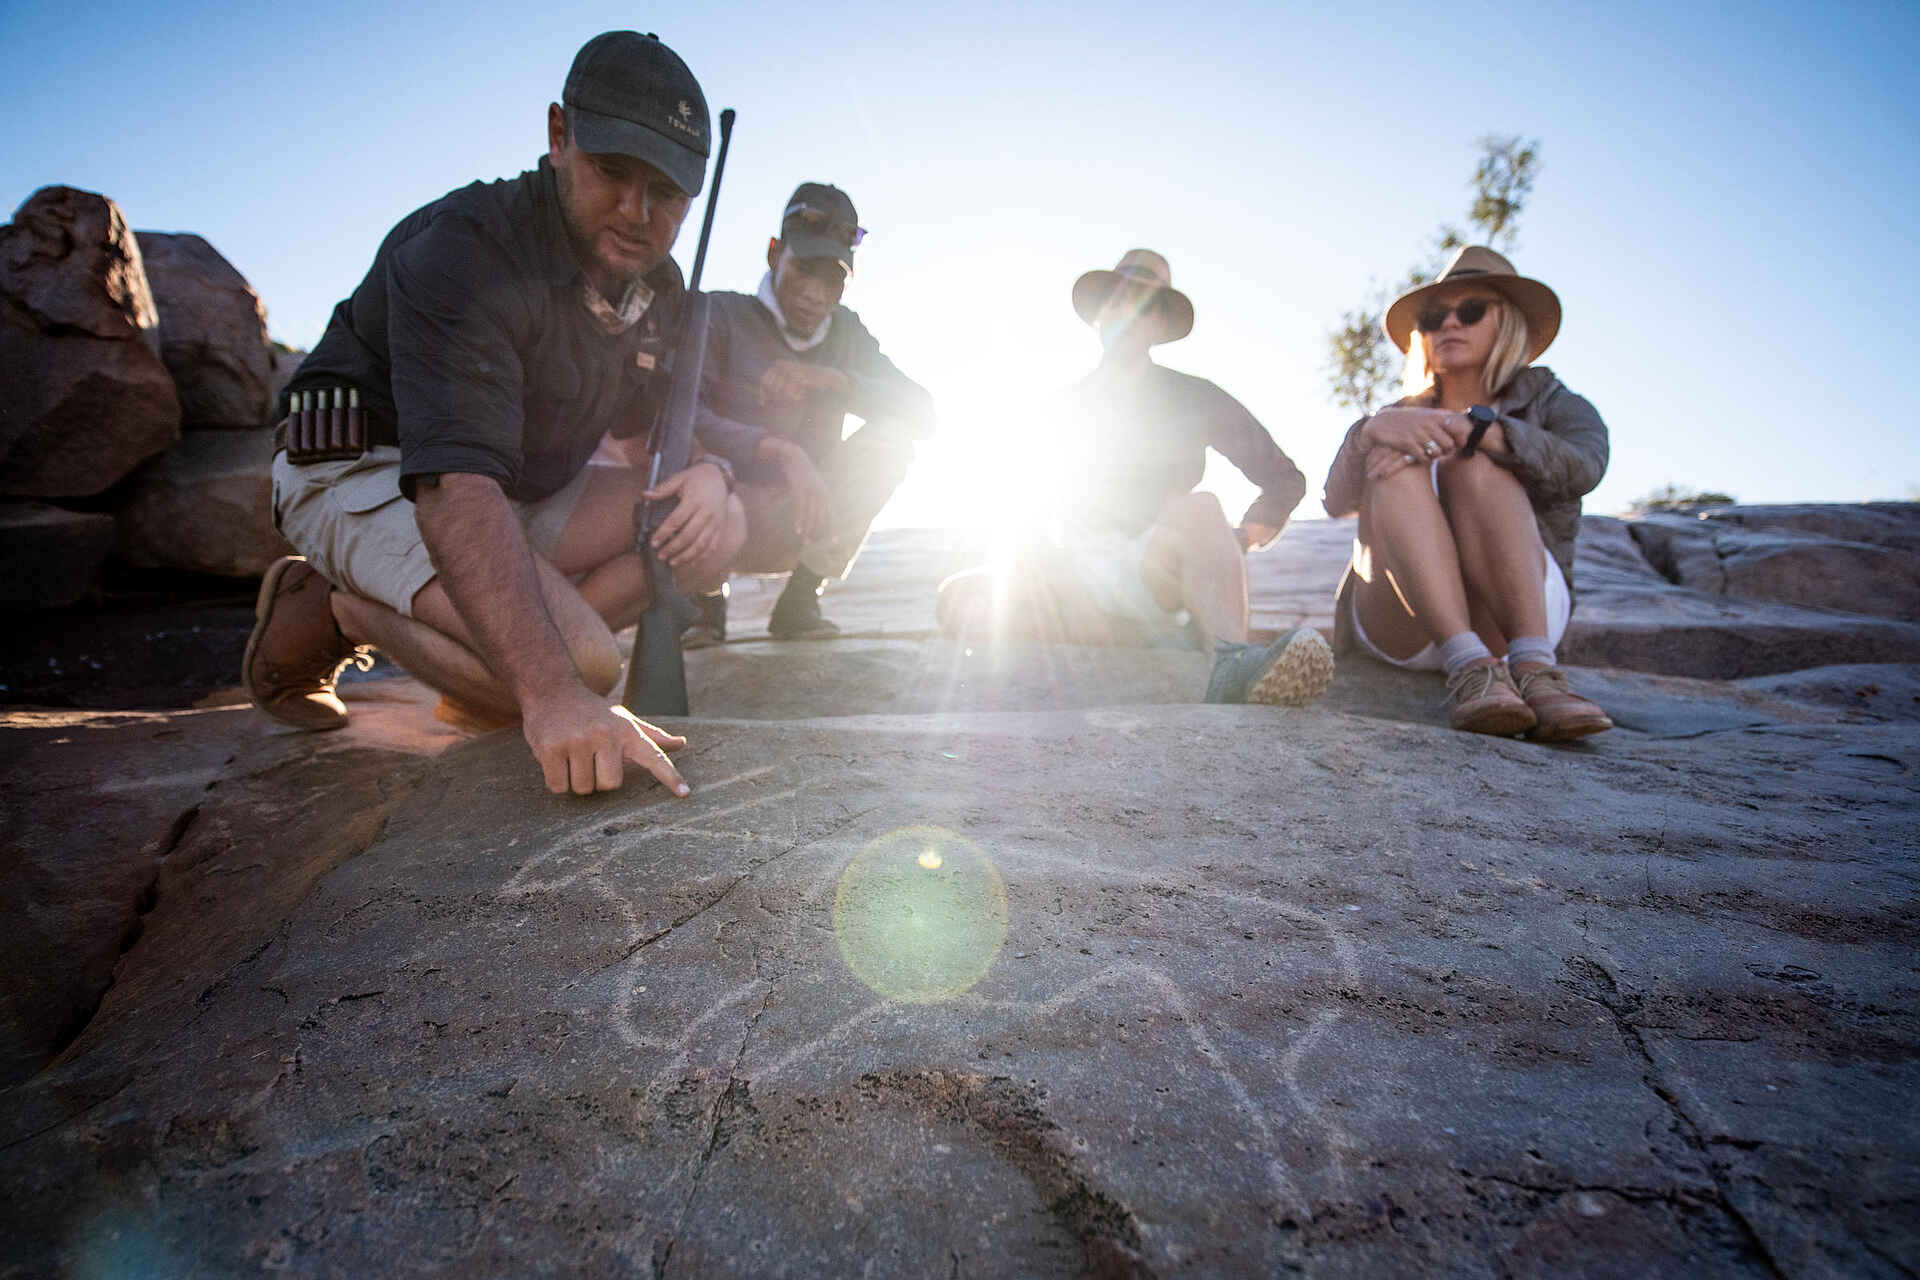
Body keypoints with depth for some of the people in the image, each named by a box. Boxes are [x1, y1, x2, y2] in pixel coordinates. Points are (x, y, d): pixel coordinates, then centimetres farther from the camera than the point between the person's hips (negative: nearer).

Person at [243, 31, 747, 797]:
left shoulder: (657, 288, 2)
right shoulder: (465, 250, -24)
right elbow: (457, 486, -38)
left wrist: (705, 471, -16)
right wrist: (551, 693, -50)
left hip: (520, 492, 8)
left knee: (719, 527, -10)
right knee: (582, 659, -29)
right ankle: (333, 612, -4)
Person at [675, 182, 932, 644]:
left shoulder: (846, 333, 7)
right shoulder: (723, 316, -8)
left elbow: (922, 411, -4)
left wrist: (831, 379, -19)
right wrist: (781, 452, -38)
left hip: (801, 527, 4)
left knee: (892, 437, -15)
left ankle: (799, 599, -9)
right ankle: (706, 601, -3)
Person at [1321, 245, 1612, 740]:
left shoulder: (1553, 404, 17)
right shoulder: (1399, 418, 21)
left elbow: (1583, 467, -10)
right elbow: (1336, 501, -1)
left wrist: (1471, 430, -26)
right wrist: (1374, 429, -22)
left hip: (1514, 616, -1)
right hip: (1403, 626, 1)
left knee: (1474, 462, -23)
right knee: (1395, 463, -22)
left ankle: (1534, 667, -40)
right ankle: (1469, 667, -40)